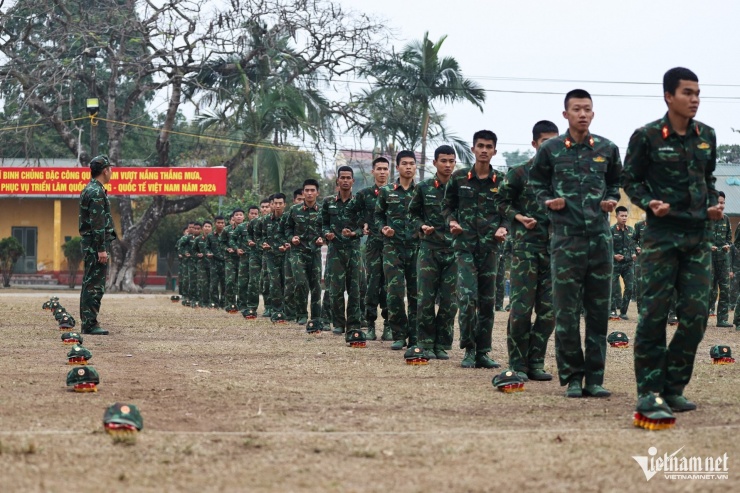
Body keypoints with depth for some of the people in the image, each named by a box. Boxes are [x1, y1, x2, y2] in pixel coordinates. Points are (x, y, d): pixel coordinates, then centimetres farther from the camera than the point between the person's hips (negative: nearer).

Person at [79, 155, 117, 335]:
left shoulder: (89, 190, 17)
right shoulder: (97, 192, -16)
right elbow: (97, 223, -20)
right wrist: (102, 249, -21)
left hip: (89, 244, 10)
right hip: (96, 244, -10)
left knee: (90, 284, 13)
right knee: (95, 286, -9)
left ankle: (88, 322, 16)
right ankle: (90, 324, -9)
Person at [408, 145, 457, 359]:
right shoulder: (423, 188, 5)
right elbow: (413, 213, 14)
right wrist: (421, 226, -4)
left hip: (454, 251, 0)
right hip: (429, 248, 0)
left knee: (449, 302, 1)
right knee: (426, 299, -4)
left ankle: (442, 346, 9)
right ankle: (426, 344, 4)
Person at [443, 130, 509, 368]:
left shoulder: (501, 182, 5)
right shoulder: (459, 178, 4)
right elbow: (448, 206, 12)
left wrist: (504, 228, -9)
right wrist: (451, 221, -7)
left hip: (490, 246, 2)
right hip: (465, 244, -2)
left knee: (487, 300, 4)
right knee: (468, 297, -14)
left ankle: (482, 352, 12)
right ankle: (469, 349, -3)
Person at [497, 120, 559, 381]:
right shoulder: (519, 173, 2)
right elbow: (502, 202, 7)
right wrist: (519, 217, -9)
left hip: (555, 249, 4)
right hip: (526, 245, -4)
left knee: (549, 310, 3)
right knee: (521, 308, -7)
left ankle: (535, 362, 12)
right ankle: (517, 364, 0)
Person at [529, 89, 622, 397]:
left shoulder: (607, 149, 8)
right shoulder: (550, 149, 2)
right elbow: (537, 182, 13)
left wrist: (612, 200, 4)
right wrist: (547, 201, -6)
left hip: (600, 236, 2)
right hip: (566, 237, -2)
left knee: (599, 310, 4)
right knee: (566, 311, -2)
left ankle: (595, 378, 9)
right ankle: (572, 377, 5)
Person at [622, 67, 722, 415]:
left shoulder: (706, 136, 9)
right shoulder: (647, 136, -6)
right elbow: (630, 179, 2)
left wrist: (714, 203, 4)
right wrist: (649, 203, -15)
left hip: (699, 234, 5)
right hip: (662, 233, -5)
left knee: (696, 313, -1)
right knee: (654, 313, -4)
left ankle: (673, 387, 9)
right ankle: (649, 389, 4)